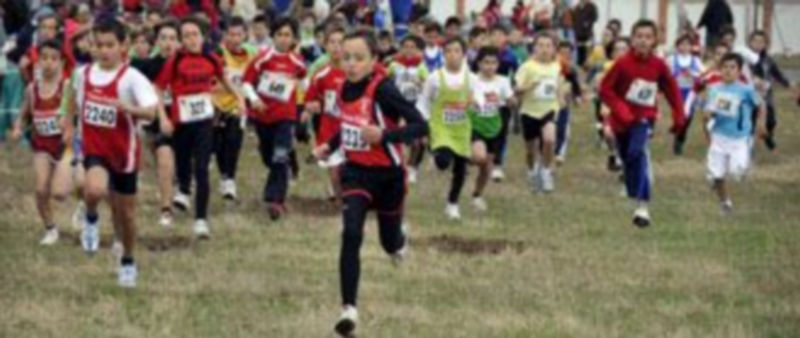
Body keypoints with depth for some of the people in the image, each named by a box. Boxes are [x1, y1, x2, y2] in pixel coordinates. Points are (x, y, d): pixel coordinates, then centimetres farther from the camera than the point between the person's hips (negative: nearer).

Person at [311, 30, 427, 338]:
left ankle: (399, 241, 56)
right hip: (356, 172, 3)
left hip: (387, 174, -3)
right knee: (351, 236, -18)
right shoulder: (345, 89, -3)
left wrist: (384, 135, -39)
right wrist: (331, 146, 4)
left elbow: (419, 125, -27)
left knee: (390, 242, 15)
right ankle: (349, 309, -15)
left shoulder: (383, 90, -23)